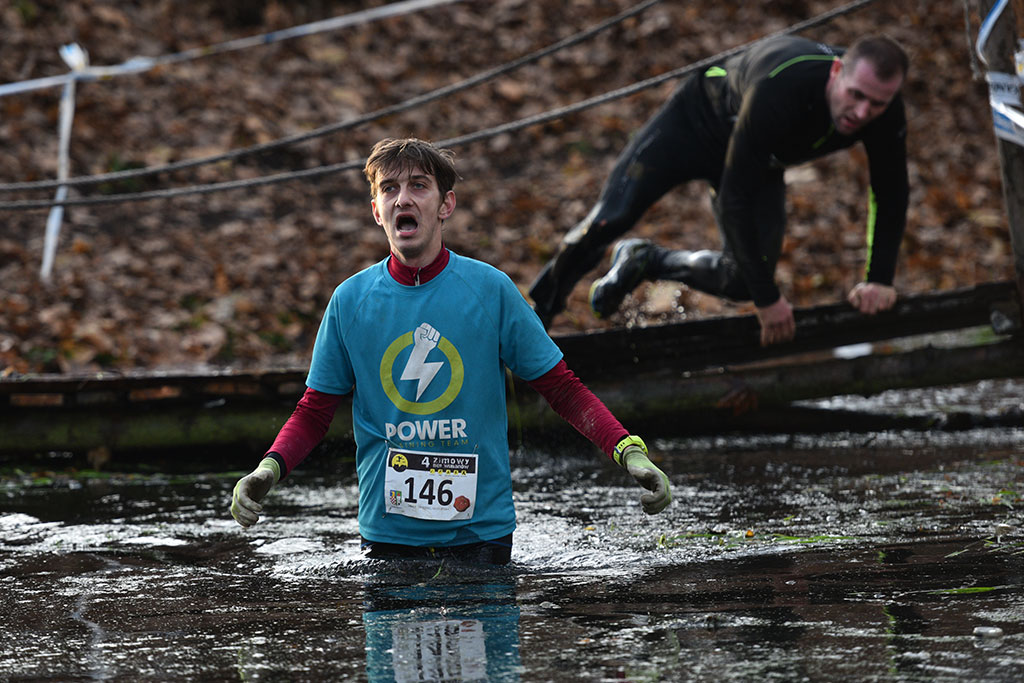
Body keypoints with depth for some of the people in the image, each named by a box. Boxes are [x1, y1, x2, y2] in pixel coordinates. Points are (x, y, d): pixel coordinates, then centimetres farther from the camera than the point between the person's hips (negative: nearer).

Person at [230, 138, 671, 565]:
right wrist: (269, 469, -14)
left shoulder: (490, 289, -4)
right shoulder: (350, 300, -1)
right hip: (387, 534, 1)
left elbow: (562, 388, -1)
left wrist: (630, 452, -15)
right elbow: (314, 413, 5)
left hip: (481, 531, -1)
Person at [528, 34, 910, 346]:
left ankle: (645, 262, 23)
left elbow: (890, 195, -11)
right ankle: (543, 307, 12)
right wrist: (768, 297, -38)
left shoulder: (887, 115, -30)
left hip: (763, 163, 5)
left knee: (743, 283, -7)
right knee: (610, 221, -17)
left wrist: (879, 280, -22)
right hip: (695, 122, -5)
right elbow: (735, 196, -40)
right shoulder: (779, 89, -46)